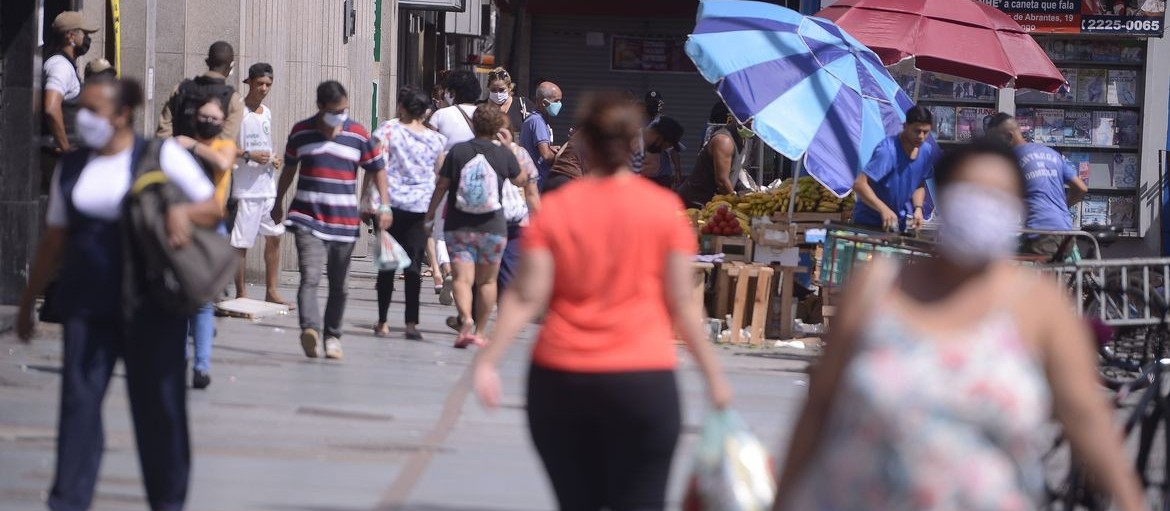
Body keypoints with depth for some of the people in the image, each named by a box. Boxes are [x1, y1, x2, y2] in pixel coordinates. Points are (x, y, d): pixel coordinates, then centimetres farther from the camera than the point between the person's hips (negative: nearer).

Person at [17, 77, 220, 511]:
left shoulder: (162, 157, -1)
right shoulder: (71, 168, 11)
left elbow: (213, 208, 1)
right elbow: (54, 240, 16)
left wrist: (183, 212, -21)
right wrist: (28, 302, 17)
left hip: (150, 307, -3)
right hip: (88, 304, 3)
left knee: (157, 402, 3)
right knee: (79, 400, -4)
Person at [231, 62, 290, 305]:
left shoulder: (267, 112, 16)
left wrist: (274, 158, 7)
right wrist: (248, 155, -22)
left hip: (267, 185, 7)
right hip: (245, 187, -7)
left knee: (274, 235, 9)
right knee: (241, 242, -4)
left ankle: (272, 290, 17)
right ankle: (241, 293, 3)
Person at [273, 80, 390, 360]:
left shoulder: (359, 135, 2)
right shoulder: (301, 132, 3)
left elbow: (377, 169, 10)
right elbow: (289, 168, 18)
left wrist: (384, 205, 0)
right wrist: (278, 203, 26)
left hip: (345, 222, 2)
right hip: (308, 219, -2)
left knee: (338, 285, 9)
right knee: (310, 277, -19)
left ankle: (332, 336, 20)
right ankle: (310, 329, -35)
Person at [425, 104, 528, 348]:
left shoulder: (458, 151, -4)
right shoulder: (504, 154, -3)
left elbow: (442, 185, -1)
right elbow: (520, 180, 14)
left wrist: (430, 211, 12)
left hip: (458, 225, -1)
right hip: (493, 226, 1)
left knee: (462, 278, -6)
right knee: (487, 280, 14)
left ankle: (466, 320, -30)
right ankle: (479, 331, 16)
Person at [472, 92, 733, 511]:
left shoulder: (554, 209, 1)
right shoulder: (664, 209, -1)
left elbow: (526, 297, -5)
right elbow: (680, 303, 0)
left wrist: (489, 359, -2)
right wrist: (713, 373, 8)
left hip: (559, 380, 2)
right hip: (642, 380, -2)